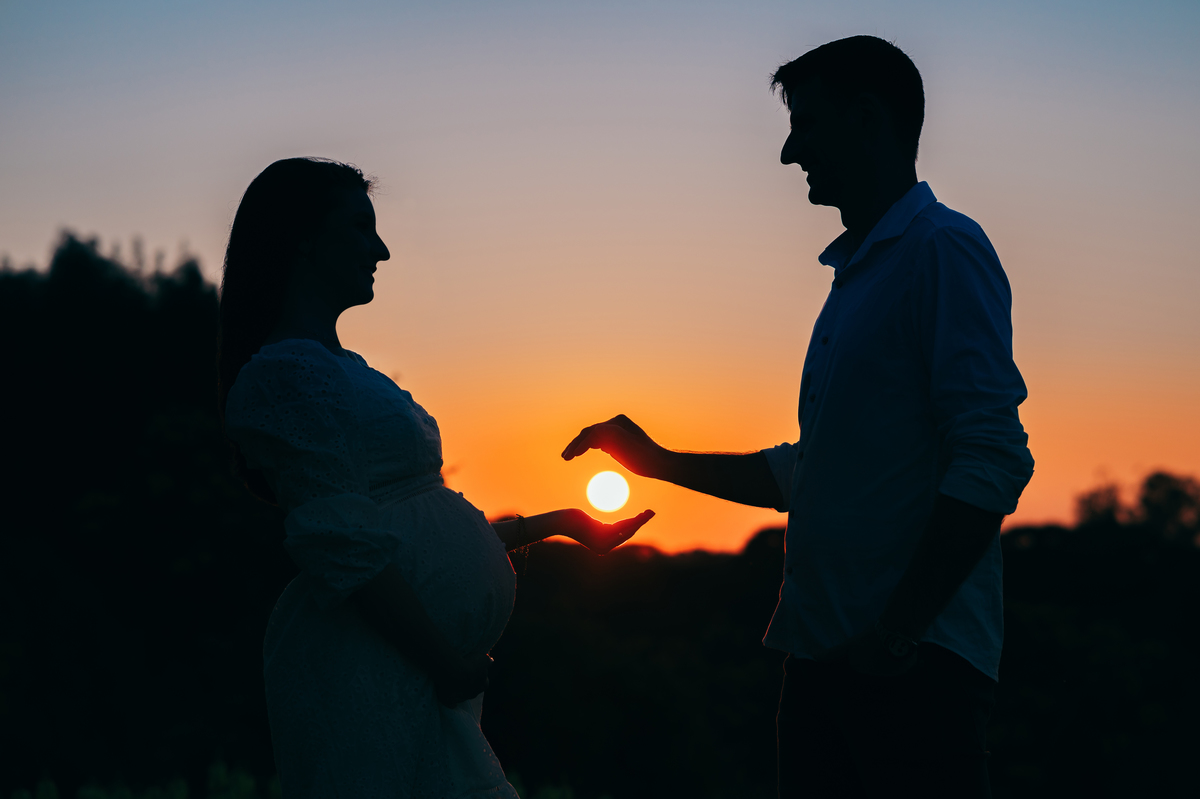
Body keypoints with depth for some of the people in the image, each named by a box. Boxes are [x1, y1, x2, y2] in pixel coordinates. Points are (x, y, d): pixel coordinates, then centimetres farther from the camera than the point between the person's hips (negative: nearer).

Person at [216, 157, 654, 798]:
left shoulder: (341, 371, 20)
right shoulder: (287, 371, -12)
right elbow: (345, 545, -21)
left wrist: (558, 522, 24)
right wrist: (451, 665, -17)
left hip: (417, 681, 10)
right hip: (367, 677, -10)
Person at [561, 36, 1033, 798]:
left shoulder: (943, 249, -8)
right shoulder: (855, 272, 20)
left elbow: (994, 460, -18)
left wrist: (899, 630, -21)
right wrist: (659, 462, 25)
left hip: (911, 662, -8)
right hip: (826, 652, 8)